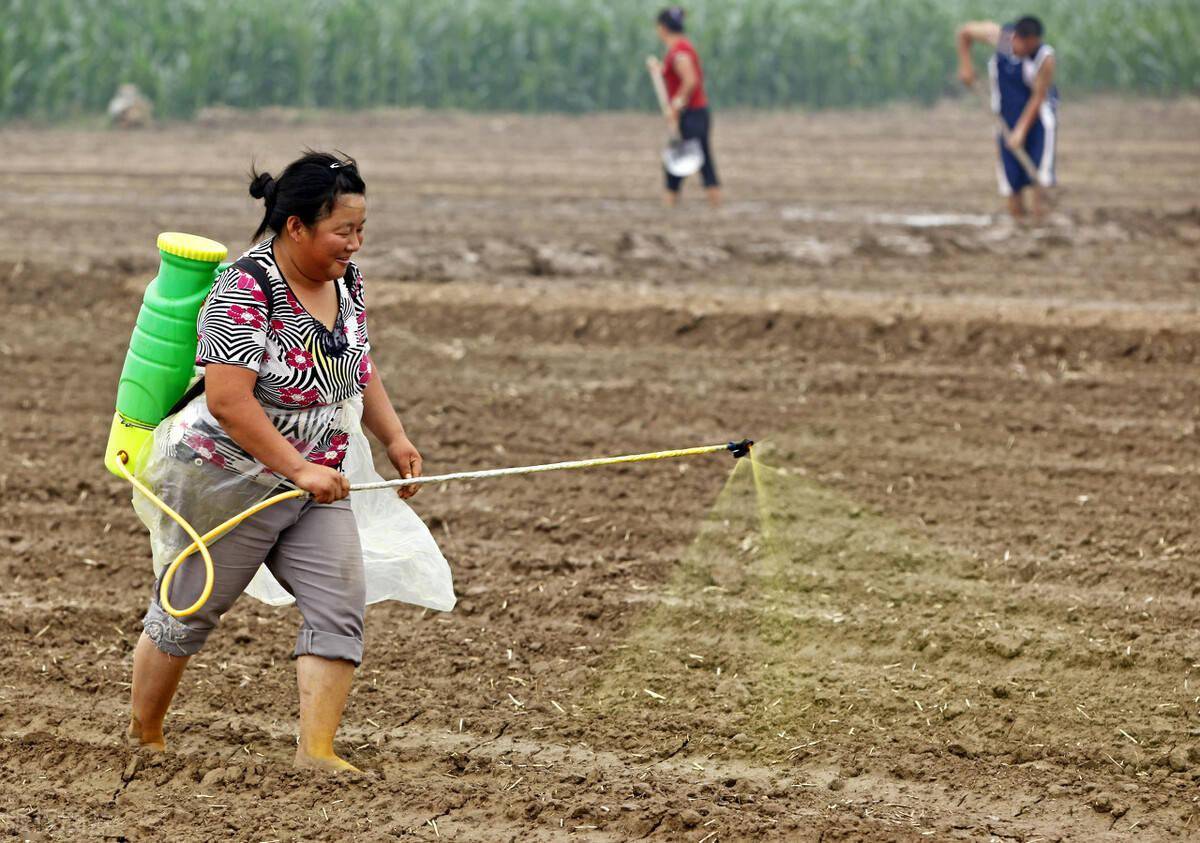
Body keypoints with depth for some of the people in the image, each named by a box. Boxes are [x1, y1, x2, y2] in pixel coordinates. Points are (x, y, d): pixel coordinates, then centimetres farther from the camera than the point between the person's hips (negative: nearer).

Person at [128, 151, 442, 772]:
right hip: (233, 481, -7)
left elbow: (358, 368, 18)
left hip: (313, 482, 7)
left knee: (340, 605, -7)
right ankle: (143, 733, 27)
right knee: (189, 608, 8)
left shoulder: (345, 279, 2)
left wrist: (394, 438, 8)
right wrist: (298, 468, -31)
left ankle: (316, 749, -8)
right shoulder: (245, 292, -24)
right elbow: (228, 400, -30)